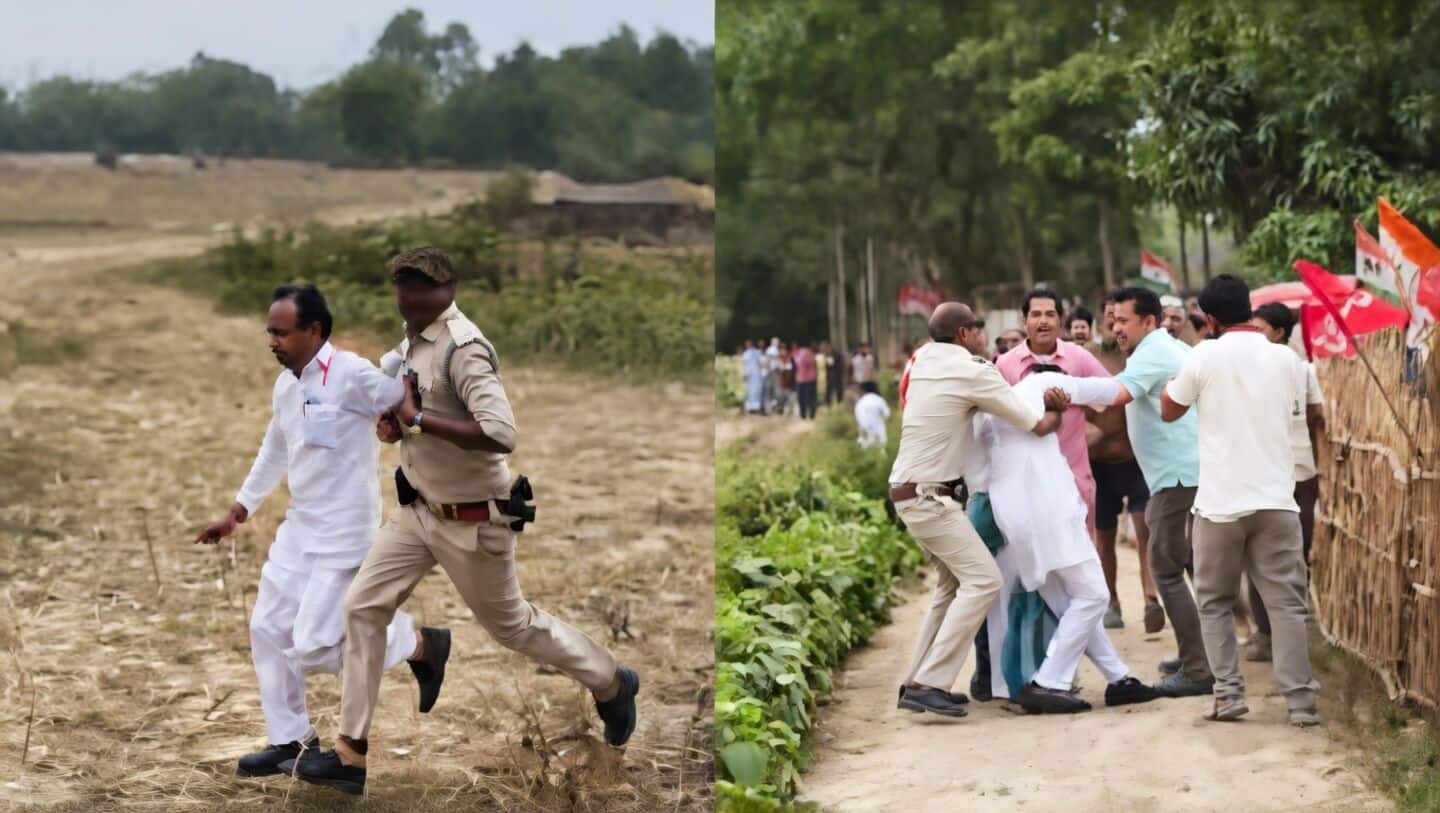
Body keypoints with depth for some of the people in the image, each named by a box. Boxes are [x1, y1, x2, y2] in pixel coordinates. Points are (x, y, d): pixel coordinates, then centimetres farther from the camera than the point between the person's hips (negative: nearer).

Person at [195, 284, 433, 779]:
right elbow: (273, 454, 21)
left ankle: (415, 641, 10)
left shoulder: (352, 376, -18)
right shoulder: (285, 386, 9)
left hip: (344, 532, -8)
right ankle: (290, 739, 24)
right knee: (268, 629, 10)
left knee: (312, 647, -12)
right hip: (299, 528, 8)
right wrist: (236, 514, 24)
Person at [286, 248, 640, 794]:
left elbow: (501, 434, -36)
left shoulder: (462, 347, -24)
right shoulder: (413, 339, 4)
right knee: (363, 608, 2)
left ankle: (611, 685, 35)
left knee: (511, 624, 10)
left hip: (472, 520, -8)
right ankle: (351, 755, 9)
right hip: (420, 509, 8)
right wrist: (394, 422, -1)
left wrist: (416, 420, -29)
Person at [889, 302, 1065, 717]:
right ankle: (929, 684, -18)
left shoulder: (923, 361, 10)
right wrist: (1057, 411, 15)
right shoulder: (974, 373, -13)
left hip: (909, 491, 9)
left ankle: (916, 681, 16)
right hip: (928, 495, -9)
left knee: (954, 581, 18)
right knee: (982, 579, -11)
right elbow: (1039, 425, -7)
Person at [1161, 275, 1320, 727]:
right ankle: (1300, 702, -4)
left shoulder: (1204, 357, -5)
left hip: (1221, 502, -2)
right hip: (1276, 500, 2)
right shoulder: (1284, 358, 4)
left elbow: (1169, 411, 9)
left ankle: (1228, 694, 4)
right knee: (1286, 603, 2)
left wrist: (1174, 381, 27)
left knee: (1215, 603, 12)